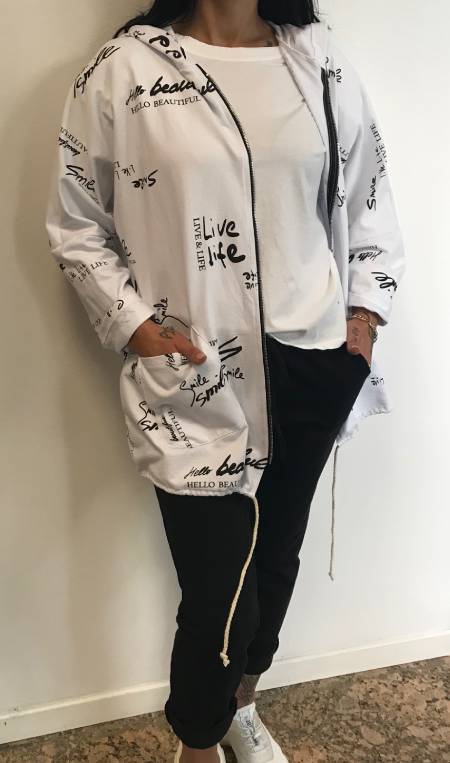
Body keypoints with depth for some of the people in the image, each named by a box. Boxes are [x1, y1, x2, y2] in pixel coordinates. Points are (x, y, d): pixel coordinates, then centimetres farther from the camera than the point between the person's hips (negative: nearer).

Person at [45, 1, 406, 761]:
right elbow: (74, 226, 0)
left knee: (278, 555, 19)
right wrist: (135, 326, -9)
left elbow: (369, 193, 14)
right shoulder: (123, 69, -5)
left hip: (311, 366, 5)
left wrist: (365, 311, 6)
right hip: (194, 384, -4)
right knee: (217, 594, 1)